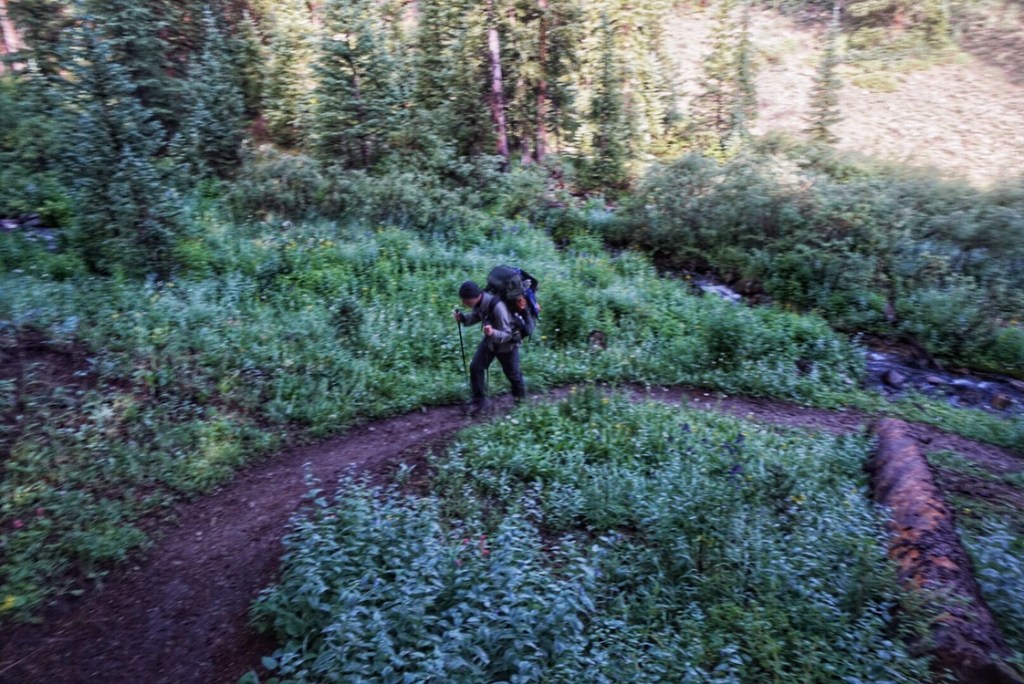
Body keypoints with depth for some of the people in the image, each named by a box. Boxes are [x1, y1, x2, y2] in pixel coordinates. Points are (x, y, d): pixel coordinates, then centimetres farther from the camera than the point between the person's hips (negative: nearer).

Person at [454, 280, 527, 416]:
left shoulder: (497, 306, -40)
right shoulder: (478, 302, -19)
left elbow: (507, 335, -33)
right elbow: (476, 316, 5)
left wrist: (493, 333, -54)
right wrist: (463, 318, -16)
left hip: (507, 343, -6)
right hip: (490, 340, 6)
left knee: (512, 373, 16)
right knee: (475, 367, -3)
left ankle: (519, 395, 47)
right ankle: (479, 402, 11)